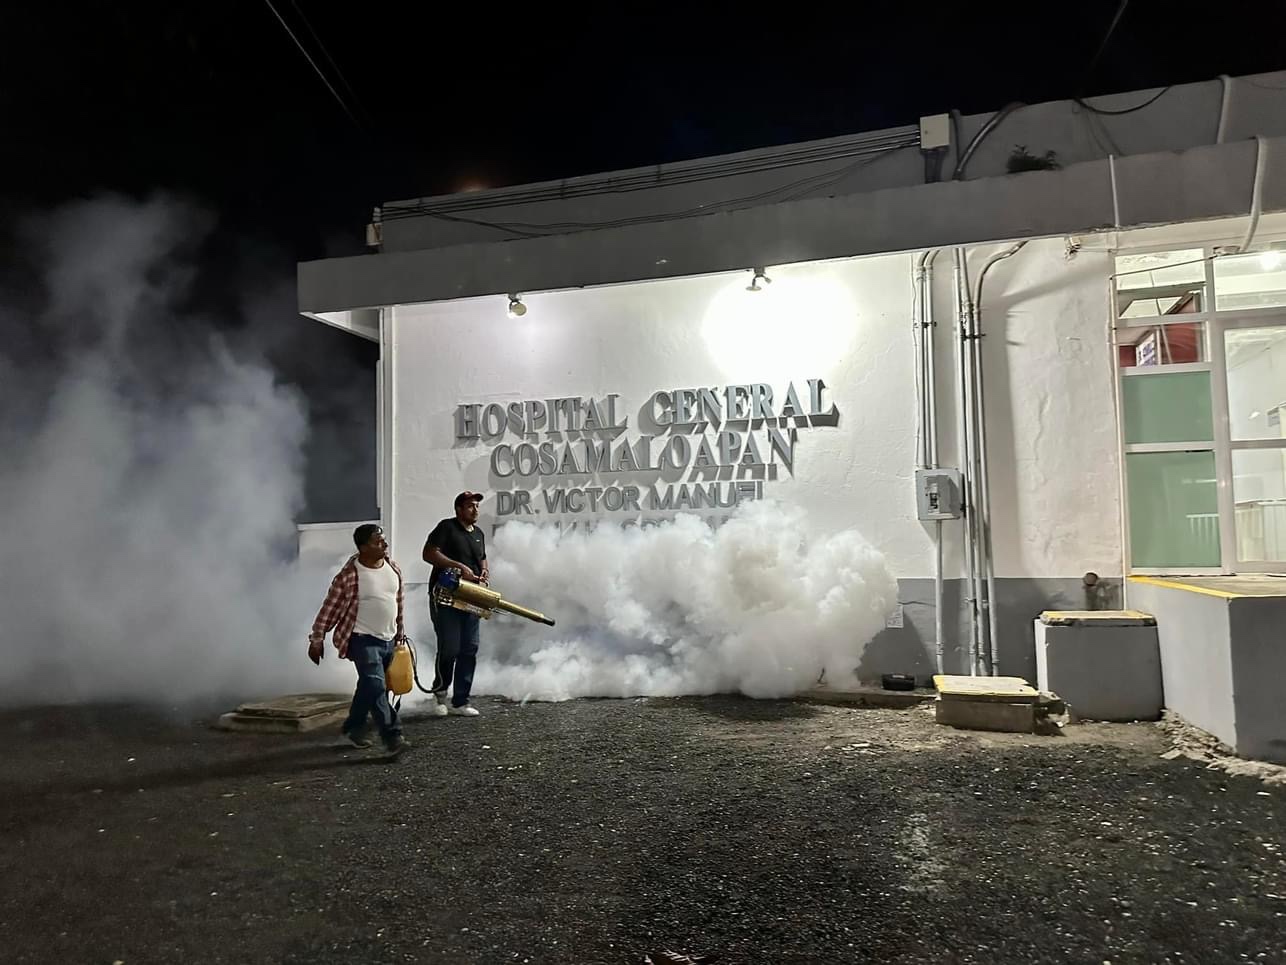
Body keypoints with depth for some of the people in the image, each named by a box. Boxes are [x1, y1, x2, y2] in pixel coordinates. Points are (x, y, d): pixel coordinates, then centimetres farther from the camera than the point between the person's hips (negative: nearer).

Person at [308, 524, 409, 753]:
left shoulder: (393, 568, 3)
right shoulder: (349, 575, -17)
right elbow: (330, 607, -12)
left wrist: (400, 633, 18)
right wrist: (317, 638, -9)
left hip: (388, 640, 7)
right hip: (363, 640, -7)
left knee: (368, 687, 17)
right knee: (376, 687, -15)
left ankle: (353, 727, 34)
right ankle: (392, 735, -12)